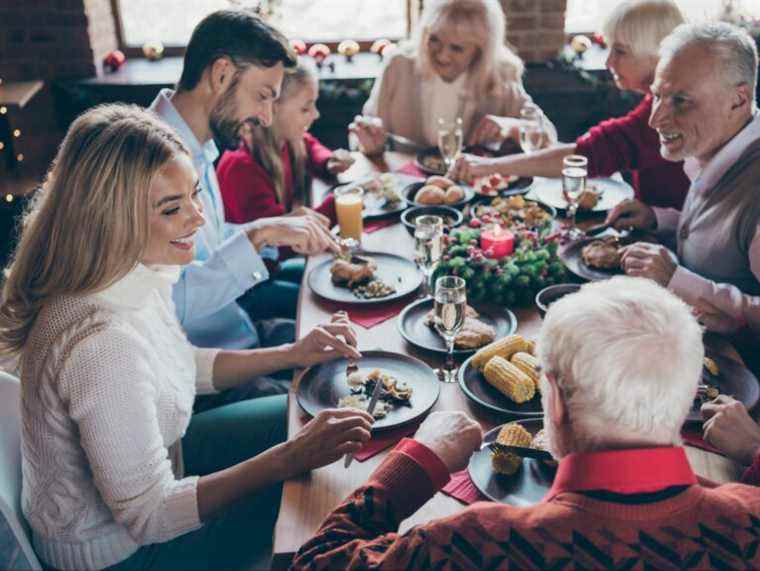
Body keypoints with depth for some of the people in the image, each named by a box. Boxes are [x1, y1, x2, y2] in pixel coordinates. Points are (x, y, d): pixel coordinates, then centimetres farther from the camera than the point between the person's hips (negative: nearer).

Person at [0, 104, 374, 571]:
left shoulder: (137, 271, -12)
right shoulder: (103, 343, -38)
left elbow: (184, 367, 6)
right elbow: (149, 516, -30)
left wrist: (290, 355, -6)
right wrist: (291, 458, -32)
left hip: (145, 472, 7)